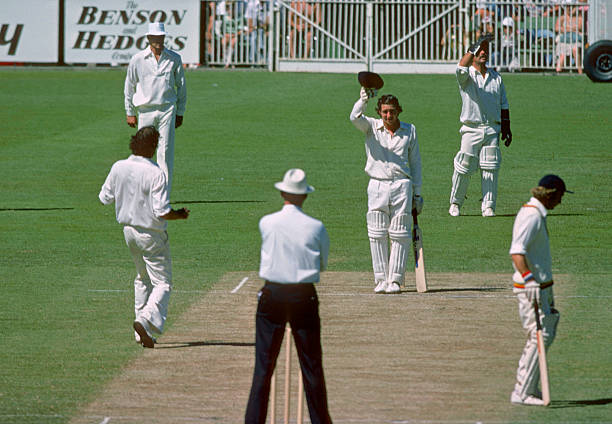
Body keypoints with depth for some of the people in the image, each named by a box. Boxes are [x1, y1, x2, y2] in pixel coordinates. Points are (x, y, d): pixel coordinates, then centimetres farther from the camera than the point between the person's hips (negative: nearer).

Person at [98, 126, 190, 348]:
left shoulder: (118, 168, -6)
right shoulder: (155, 174, -23)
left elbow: (105, 198, 6)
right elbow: (162, 212, -26)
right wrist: (181, 214, -6)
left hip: (128, 229, 7)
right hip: (151, 234, -7)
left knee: (143, 278, 23)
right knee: (162, 282, 2)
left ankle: (142, 334, 21)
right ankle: (147, 320, -22)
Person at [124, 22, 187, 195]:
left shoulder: (174, 59, 5)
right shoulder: (138, 60, 1)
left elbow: (181, 86, 13)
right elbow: (129, 87, 9)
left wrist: (180, 112, 11)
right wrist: (130, 113, 8)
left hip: (167, 109, 0)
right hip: (146, 110, 0)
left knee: (166, 150, -7)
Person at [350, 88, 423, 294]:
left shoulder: (409, 131, 9)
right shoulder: (372, 127, 6)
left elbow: (415, 163, 14)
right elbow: (355, 118, -16)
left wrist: (417, 193, 11)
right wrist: (363, 100, -36)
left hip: (402, 185, 0)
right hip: (377, 184, 0)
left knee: (399, 236, -2)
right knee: (377, 235, -1)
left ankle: (395, 280, 2)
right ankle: (381, 279, 4)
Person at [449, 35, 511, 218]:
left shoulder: (496, 77, 15)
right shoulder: (467, 76, 1)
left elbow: (503, 105, 19)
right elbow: (462, 68, -26)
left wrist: (506, 128, 12)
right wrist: (474, 48, -34)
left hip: (492, 130, 3)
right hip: (471, 129, -3)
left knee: (490, 169, -3)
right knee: (464, 168, -5)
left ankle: (488, 207, 0)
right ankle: (455, 203, 10)